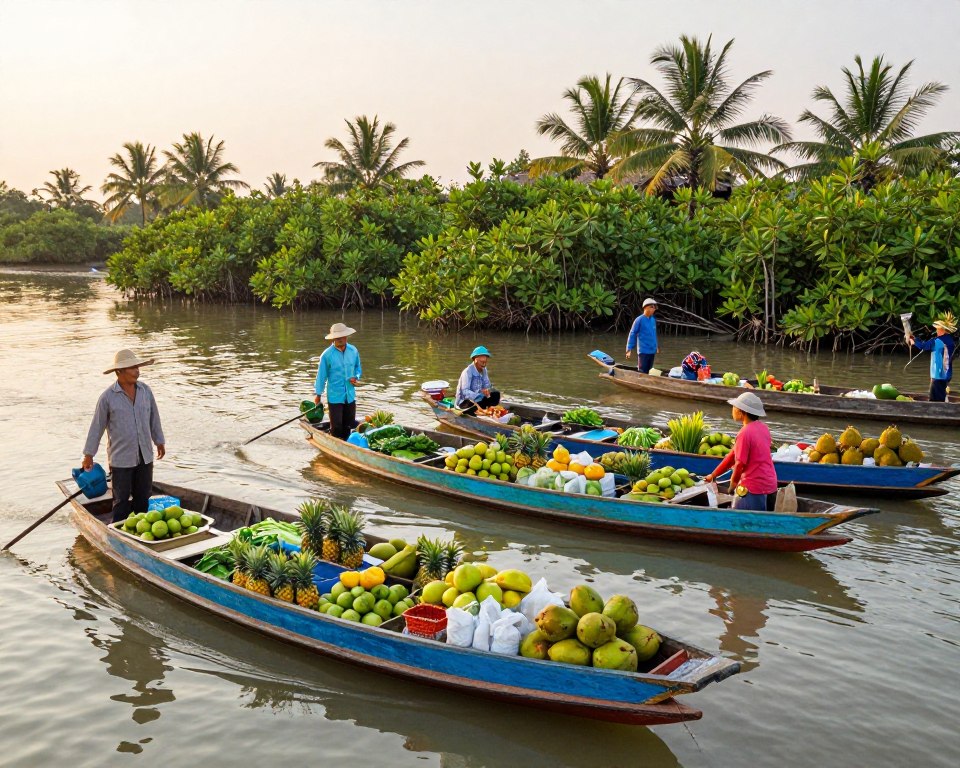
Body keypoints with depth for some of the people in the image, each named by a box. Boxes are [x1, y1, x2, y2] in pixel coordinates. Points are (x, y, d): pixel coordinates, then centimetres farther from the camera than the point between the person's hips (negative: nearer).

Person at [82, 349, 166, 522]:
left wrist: (159, 441, 19)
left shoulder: (145, 391, 1)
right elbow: (97, 426, -4)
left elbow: (154, 417, 13)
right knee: (122, 500, 4)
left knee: (143, 497, 13)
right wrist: (88, 454, 1)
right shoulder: (108, 397, -11)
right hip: (120, 458, -4)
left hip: (145, 455, 4)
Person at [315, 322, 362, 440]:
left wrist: (355, 377, -7)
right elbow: (321, 376, -3)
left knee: (350, 424, 12)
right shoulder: (327, 355, -11)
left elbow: (358, 368, 15)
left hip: (350, 395, 4)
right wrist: (318, 395, 2)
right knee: (336, 426, -1)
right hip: (334, 396, -4)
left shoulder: (353, 351, 1)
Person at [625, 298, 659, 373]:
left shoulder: (653, 320, 8)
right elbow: (632, 334, -9)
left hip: (652, 351, 6)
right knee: (642, 372, -3)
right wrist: (629, 349, -12)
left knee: (647, 372, 12)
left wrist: (657, 345, 25)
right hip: (643, 351, -6)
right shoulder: (639, 320, -10)